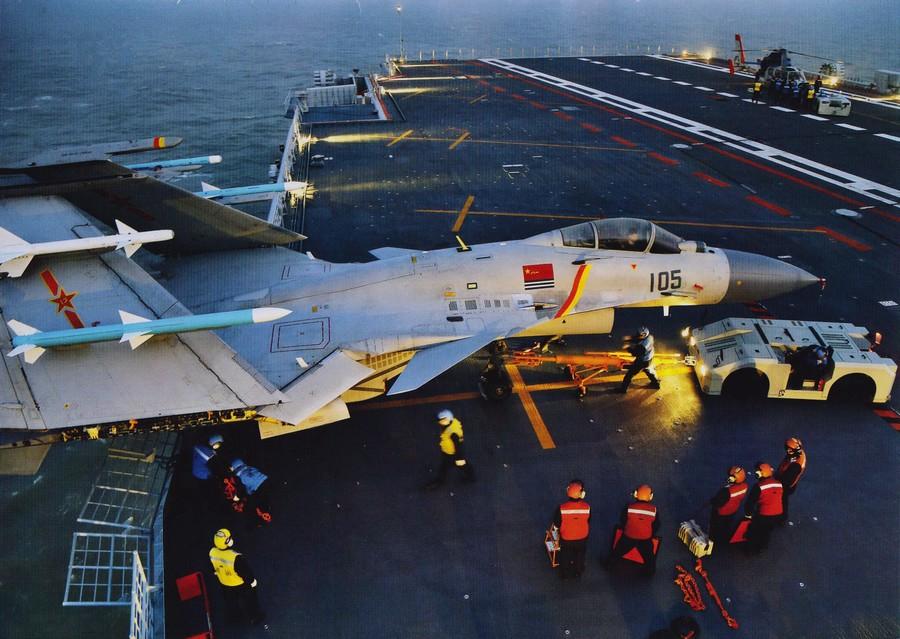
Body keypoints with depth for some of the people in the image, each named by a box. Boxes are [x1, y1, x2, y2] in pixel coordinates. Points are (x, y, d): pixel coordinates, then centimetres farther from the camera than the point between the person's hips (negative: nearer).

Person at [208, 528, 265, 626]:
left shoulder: (212, 552, -24)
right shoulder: (236, 558, -42)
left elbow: (214, 569, -2)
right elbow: (246, 572, -25)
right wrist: (252, 581, -5)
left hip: (224, 584, 5)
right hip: (240, 585, -5)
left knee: (230, 601, 33)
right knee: (248, 601, 23)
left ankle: (232, 617, 57)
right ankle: (254, 617, 46)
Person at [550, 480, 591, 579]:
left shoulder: (562, 508, -31)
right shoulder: (587, 507, -27)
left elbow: (556, 525, -16)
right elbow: (588, 523, -9)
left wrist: (554, 532, 7)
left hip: (566, 540, -1)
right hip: (582, 539, 1)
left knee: (565, 558, 26)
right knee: (579, 558, 28)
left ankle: (564, 574, 47)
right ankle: (578, 573, 50)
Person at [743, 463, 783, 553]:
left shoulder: (759, 486, -22)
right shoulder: (779, 484, -3)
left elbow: (751, 501, -14)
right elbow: (778, 499, 11)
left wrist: (748, 514, 0)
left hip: (764, 515, -6)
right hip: (778, 514, 6)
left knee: (754, 531, 18)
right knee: (767, 532, 30)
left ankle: (752, 548, 32)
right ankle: (763, 545, 48)